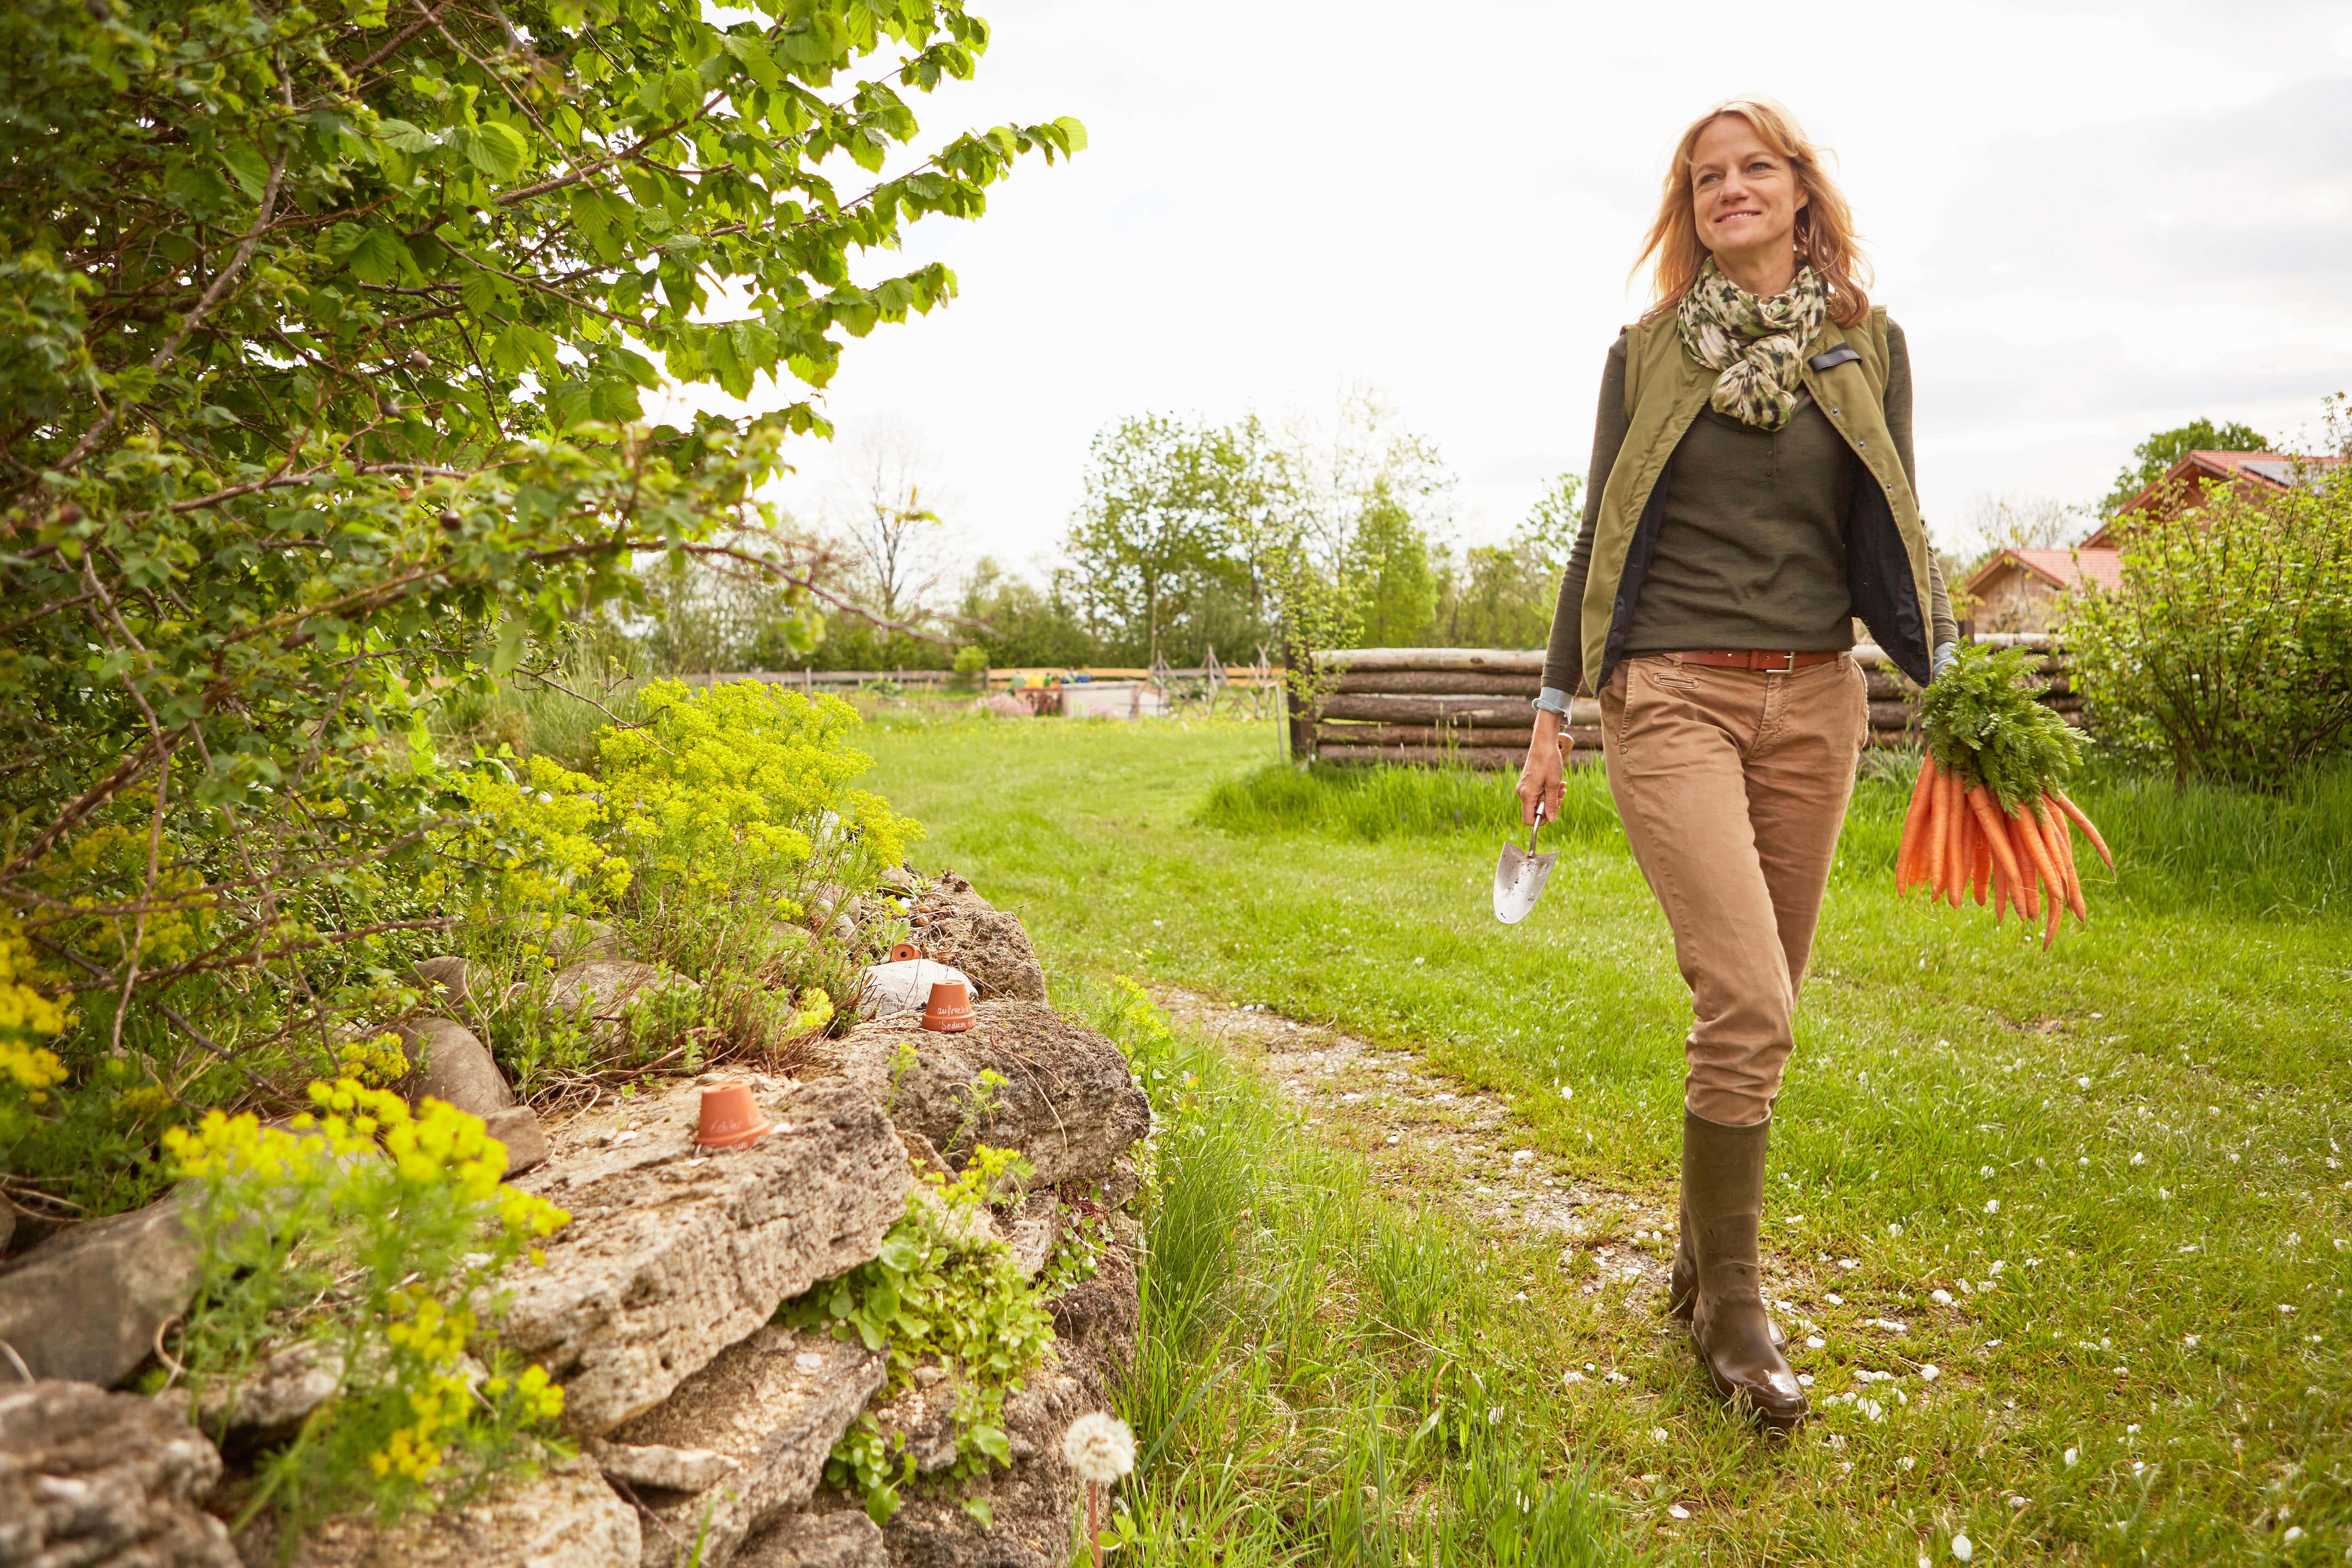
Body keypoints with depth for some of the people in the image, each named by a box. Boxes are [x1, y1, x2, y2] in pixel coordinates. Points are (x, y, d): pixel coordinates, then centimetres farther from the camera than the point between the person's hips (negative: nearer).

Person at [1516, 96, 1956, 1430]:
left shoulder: (1869, 345, 12)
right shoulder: (1650, 351, 8)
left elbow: (1892, 536, 12)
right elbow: (1601, 538, 9)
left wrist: (1949, 681, -2)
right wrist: (1553, 715, 7)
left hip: (1815, 701, 3)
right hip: (1673, 695, -3)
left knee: (1759, 1009, 7)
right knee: (1746, 1002, -15)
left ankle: (1702, 1262, 25)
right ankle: (1733, 1305, 1)